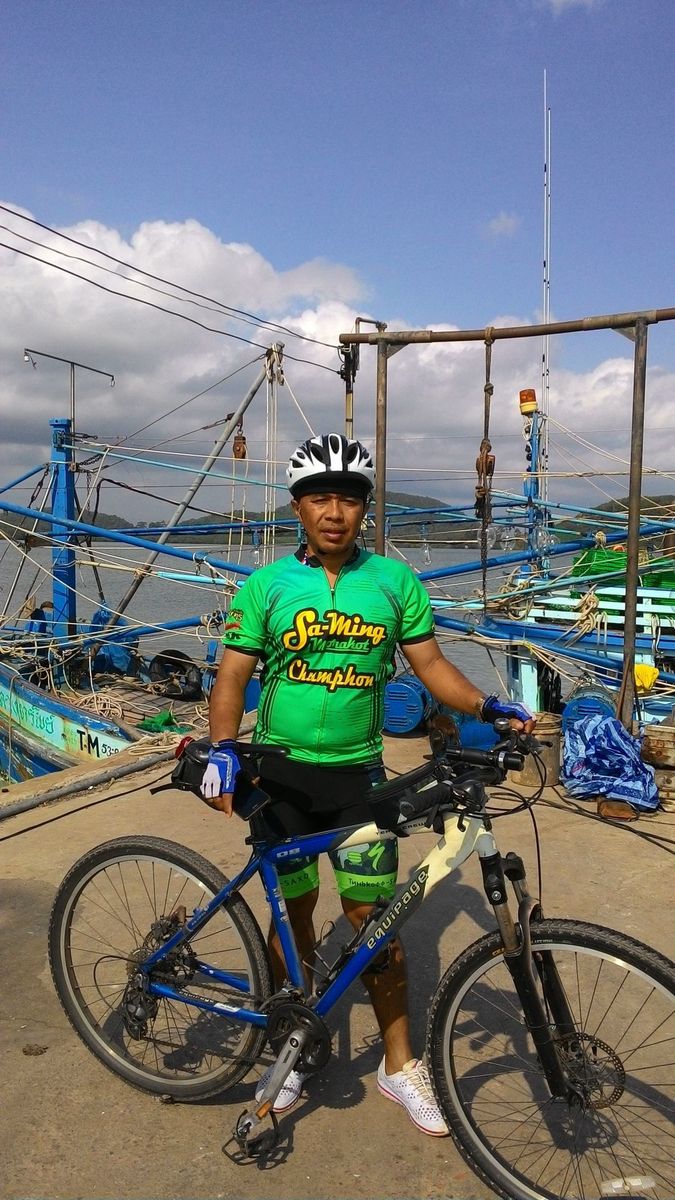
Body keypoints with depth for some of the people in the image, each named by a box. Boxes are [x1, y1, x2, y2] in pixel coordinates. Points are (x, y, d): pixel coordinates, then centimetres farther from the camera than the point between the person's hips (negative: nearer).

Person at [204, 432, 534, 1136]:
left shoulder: (395, 581, 0)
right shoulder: (265, 586, -2)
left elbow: (431, 664, 3)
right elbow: (233, 676, -3)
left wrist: (489, 707, -12)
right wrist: (222, 748, -18)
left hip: (358, 772, 0)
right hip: (282, 772, 0)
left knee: (372, 915, 5)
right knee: (293, 912, 13)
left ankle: (399, 1064, 26)